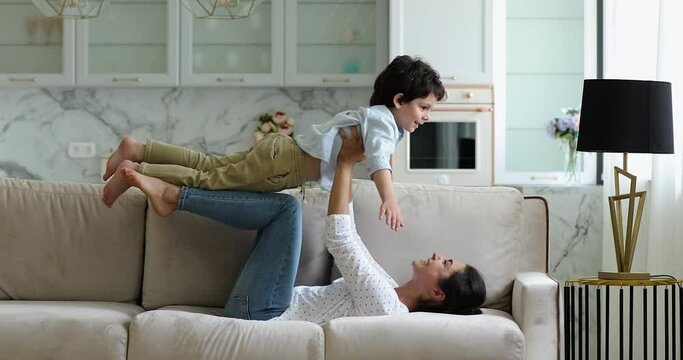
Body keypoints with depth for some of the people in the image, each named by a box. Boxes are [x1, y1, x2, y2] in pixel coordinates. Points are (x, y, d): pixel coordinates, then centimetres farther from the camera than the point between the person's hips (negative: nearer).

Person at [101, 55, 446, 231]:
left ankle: (138, 150, 15)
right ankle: (135, 171, -6)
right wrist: (389, 200, -44)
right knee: (211, 181, -7)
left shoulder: (372, 115, 17)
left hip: (282, 148, 9)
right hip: (285, 161, -9)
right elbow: (379, 159, -31)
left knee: (209, 165, 13)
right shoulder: (383, 120, -13)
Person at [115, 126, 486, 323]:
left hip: (258, 310, -9)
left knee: (287, 207, -15)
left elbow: (339, 238, -26)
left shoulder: (384, 304, -23)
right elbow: (348, 238, 15)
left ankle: (172, 194, -7)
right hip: (261, 309, 9)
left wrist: (346, 163, -18)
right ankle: (170, 195, 5)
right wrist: (344, 166, 10)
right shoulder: (386, 289, 6)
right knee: (283, 209, 10)